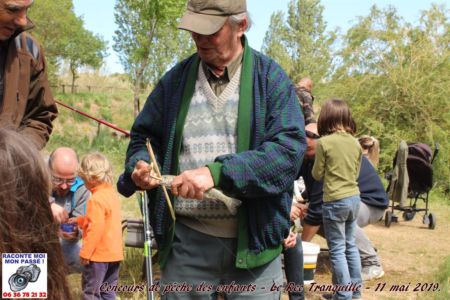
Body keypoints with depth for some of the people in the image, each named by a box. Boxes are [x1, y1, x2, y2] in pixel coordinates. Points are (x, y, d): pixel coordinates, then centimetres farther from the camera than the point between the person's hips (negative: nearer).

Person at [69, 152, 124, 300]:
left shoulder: (96, 199, -20)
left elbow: (95, 229, -24)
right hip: (114, 253, 9)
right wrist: (79, 220, 24)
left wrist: (85, 253, -19)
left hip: (99, 254, -9)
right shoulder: (112, 194, 9)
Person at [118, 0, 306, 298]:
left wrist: (217, 173, -24)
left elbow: (290, 149, -14)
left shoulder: (271, 79, -2)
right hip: (186, 241, 2)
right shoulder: (175, 80, 8)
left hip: (253, 242, -2)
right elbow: (145, 137, 16)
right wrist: (140, 165, -8)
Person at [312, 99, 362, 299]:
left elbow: (317, 175, -3)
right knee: (350, 245, 18)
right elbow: (355, 173, 13)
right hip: (354, 198, 6)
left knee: (337, 249, 2)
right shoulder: (355, 143, 3)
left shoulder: (324, 143, -13)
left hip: (335, 201, -6)